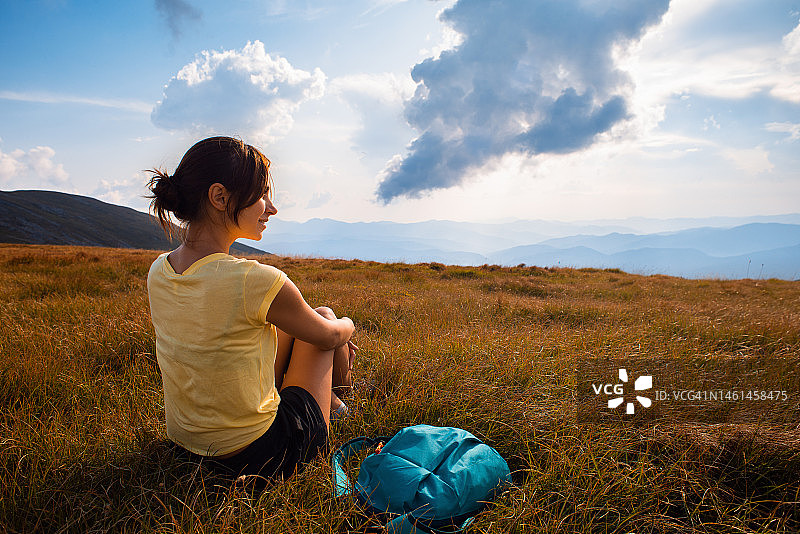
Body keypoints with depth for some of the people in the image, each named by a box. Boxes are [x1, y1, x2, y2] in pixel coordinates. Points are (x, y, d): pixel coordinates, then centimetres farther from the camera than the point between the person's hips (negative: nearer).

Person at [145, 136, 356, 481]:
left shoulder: (158, 271, -6)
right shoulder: (257, 282, -30)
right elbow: (329, 337, -10)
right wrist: (346, 325, 16)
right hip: (259, 455, -6)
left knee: (289, 321, 20)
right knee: (322, 317, 11)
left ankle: (328, 396, 42)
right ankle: (331, 397, 39)